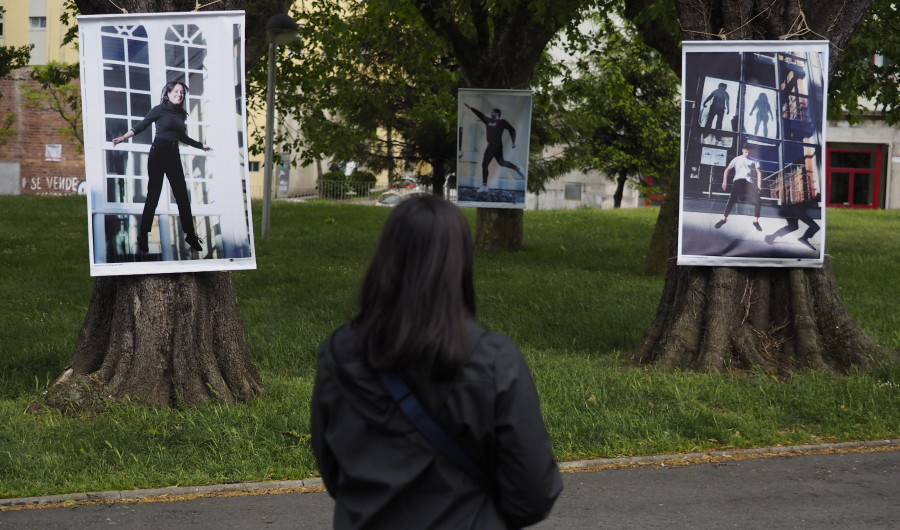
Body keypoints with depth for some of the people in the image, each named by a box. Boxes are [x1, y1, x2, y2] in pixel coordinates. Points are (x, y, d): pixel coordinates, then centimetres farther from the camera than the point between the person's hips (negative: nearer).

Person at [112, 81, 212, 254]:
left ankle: (190, 235, 8)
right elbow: (140, 127, -2)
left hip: (173, 155, 5)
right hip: (158, 153, -5)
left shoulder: (181, 114, 13)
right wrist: (123, 137, -15)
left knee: (182, 196, 3)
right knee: (153, 195, -6)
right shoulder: (159, 110, -1)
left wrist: (201, 145, 38)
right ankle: (143, 234, 2)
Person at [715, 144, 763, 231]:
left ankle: (756, 221, -1)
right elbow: (727, 170, 10)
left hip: (749, 182, 2)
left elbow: (759, 172, 16)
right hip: (738, 180, -2)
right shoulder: (737, 159, 11)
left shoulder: (753, 161, 15)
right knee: (731, 199, -16)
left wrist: (759, 184, 1)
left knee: (757, 200, -13)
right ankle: (724, 219, -6)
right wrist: (725, 181, -3)